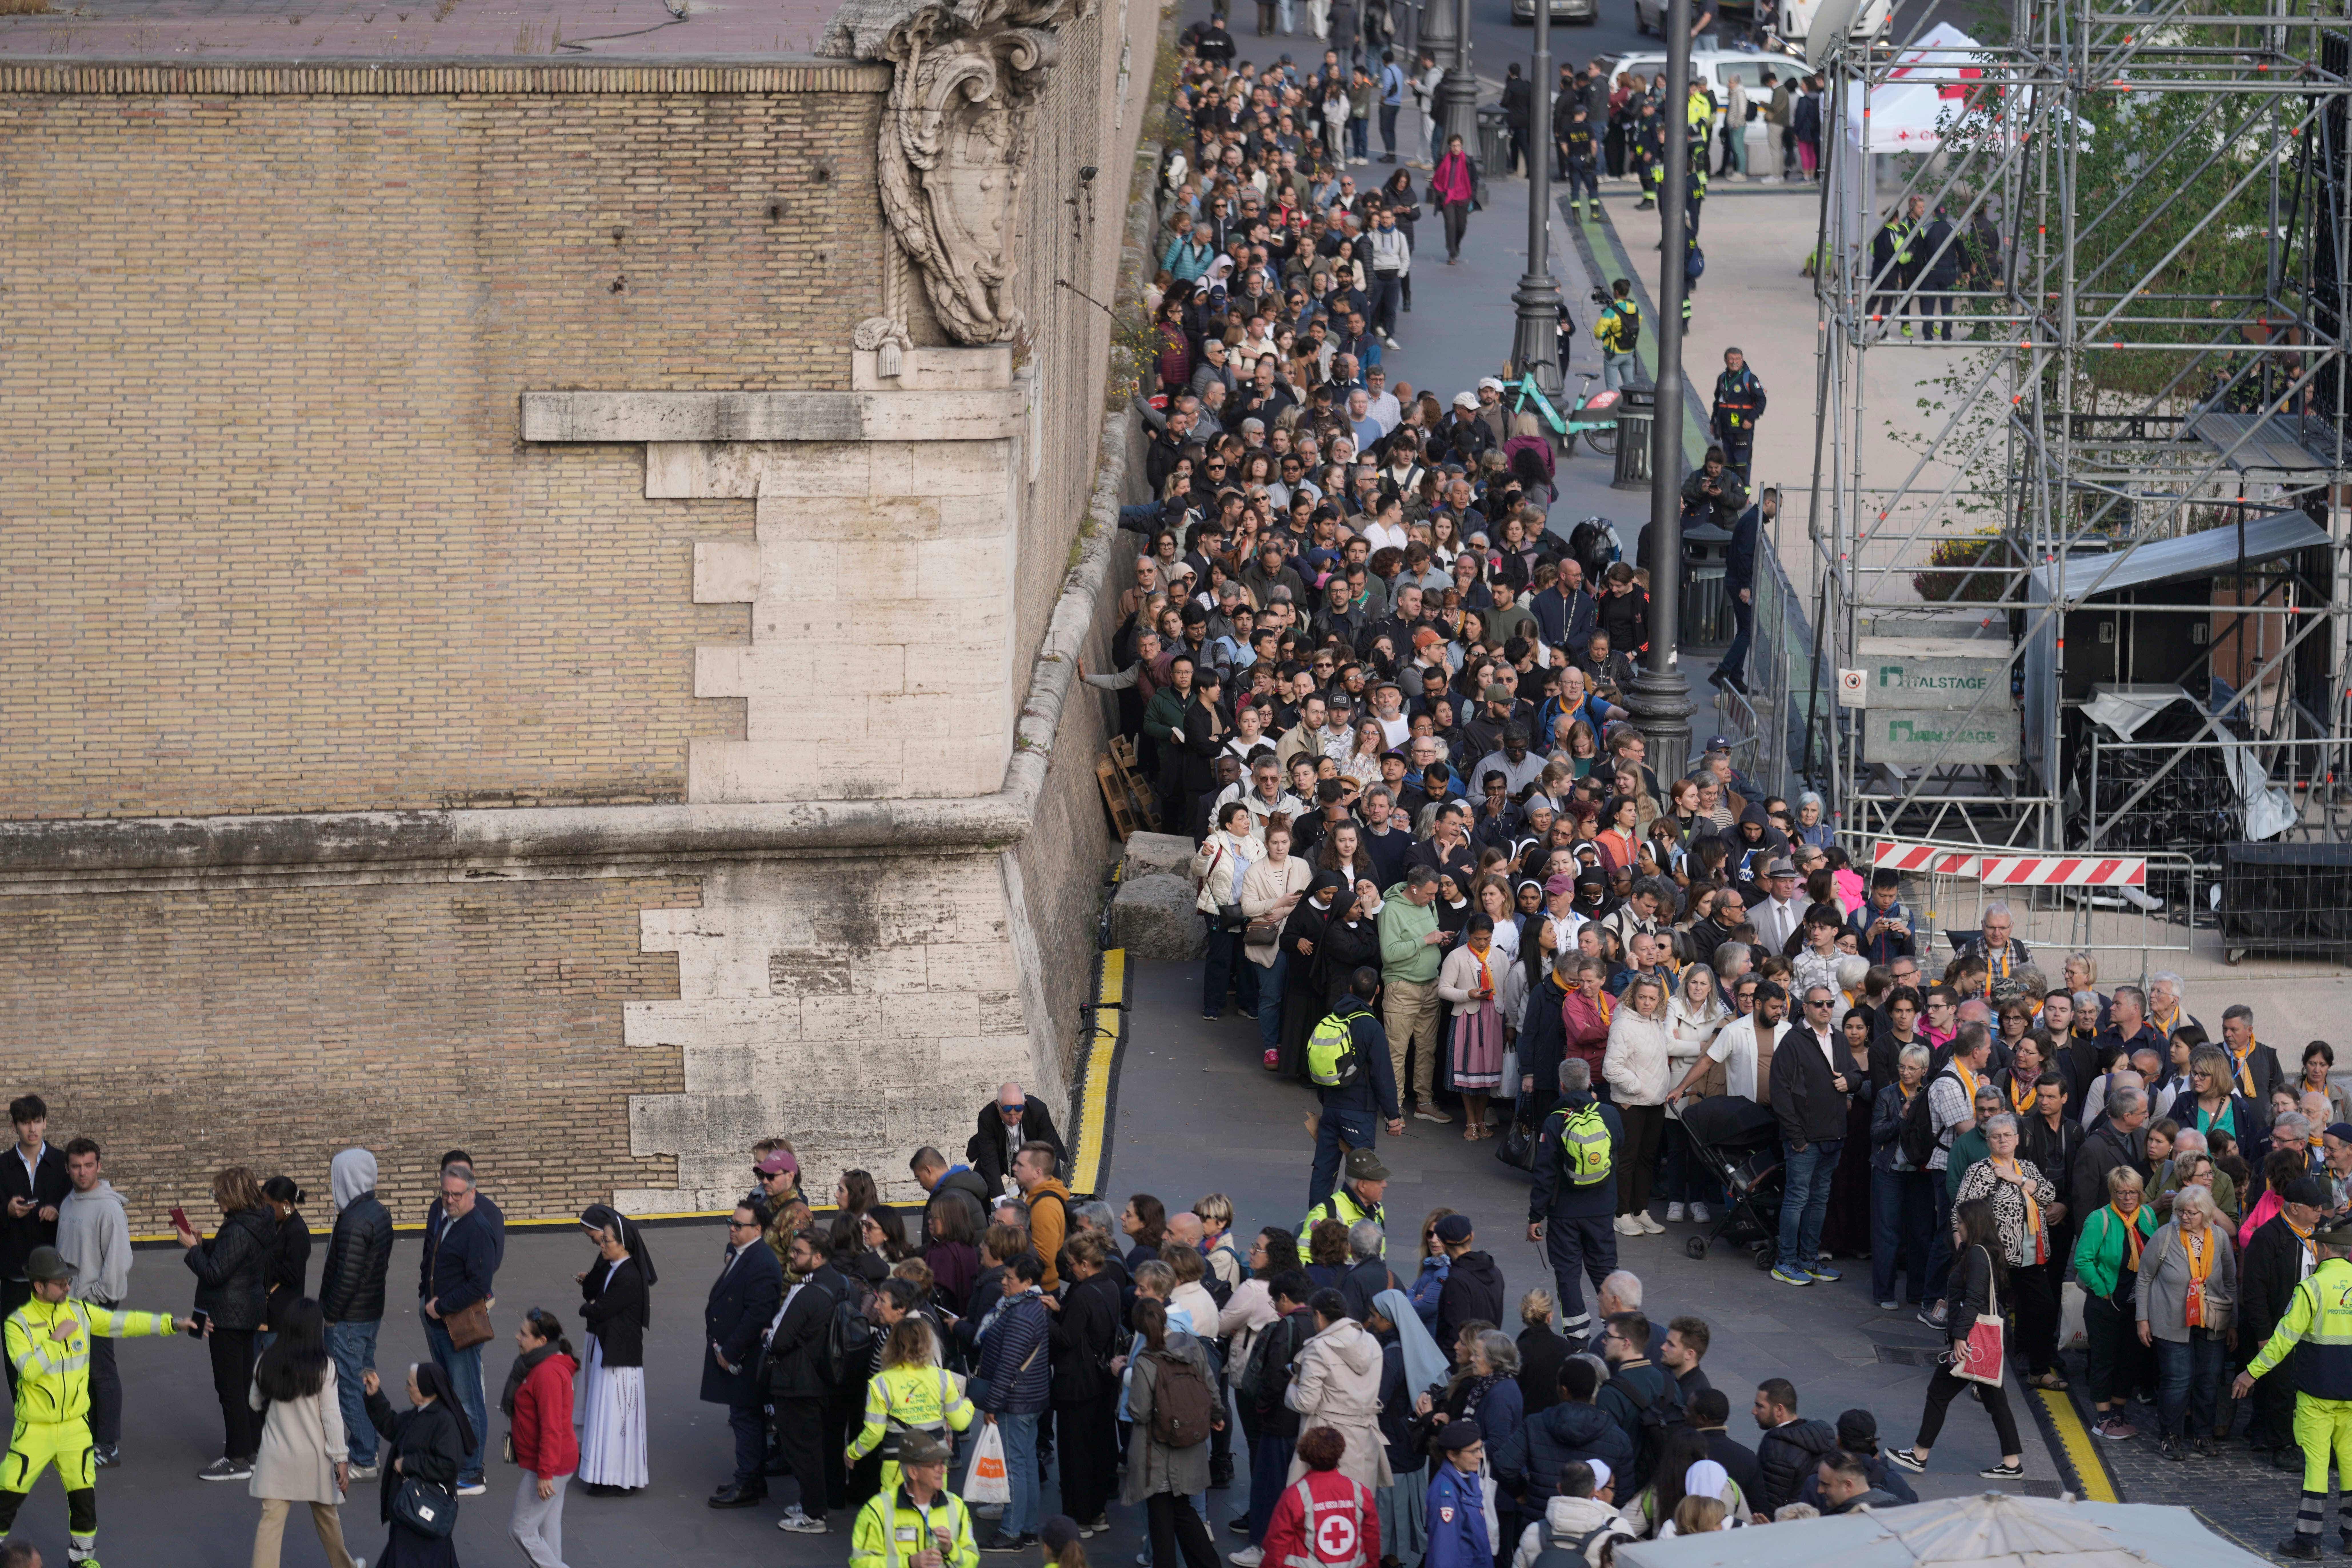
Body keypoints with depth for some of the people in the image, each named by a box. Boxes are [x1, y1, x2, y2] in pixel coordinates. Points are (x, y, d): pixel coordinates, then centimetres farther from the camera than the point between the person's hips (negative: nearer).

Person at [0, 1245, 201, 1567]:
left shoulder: (79, 1312, 2)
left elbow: (124, 1323, 4)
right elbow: (29, 1370, -23)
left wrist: (172, 1323, -1)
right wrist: (57, 1339, -21)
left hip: (75, 1425, 4)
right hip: (35, 1428, -4)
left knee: (83, 1492, 5)